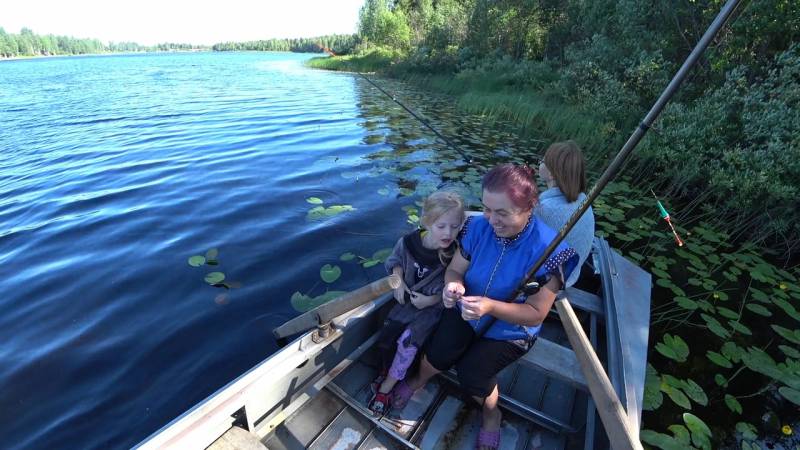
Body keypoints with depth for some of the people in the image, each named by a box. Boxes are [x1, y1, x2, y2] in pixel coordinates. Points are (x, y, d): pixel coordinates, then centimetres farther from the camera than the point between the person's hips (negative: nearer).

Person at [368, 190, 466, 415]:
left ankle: (386, 387, 8)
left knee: (408, 341, -16)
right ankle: (387, 369, 31)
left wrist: (431, 300, -19)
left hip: (434, 305, -4)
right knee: (385, 336, -2)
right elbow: (395, 261, 6)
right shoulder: (409, 242, -16)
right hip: (409, 298, 4)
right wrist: (398, 281, -10)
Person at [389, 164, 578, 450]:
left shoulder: (548, 249, -27)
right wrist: (453, 285, -30)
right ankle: (418, 380, 24)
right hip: (467, 310, 3)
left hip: (511, 329, -2)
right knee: (438, 354, -15)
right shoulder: (478, 227, -18)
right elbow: (455, 269, -6)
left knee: (471, 373, -16)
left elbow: (536, 314, -22)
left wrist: (490, 306, -38)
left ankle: (491, 412, 22)